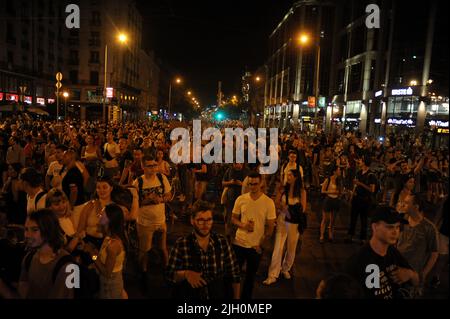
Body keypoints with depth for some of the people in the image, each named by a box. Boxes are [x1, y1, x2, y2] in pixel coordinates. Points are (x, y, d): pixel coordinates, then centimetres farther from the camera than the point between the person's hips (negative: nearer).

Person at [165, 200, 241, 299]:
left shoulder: (222, 242, -1)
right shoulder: (181, 244, -5)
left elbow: (234, 275, 6)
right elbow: (169, 274, -1)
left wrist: (236, 297, 2)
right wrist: (185, 274, -18)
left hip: (219, 296, 2)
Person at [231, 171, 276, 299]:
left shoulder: (268, 202, -11)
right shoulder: (240, 199, -5)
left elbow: (270, 227, -7)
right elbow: (233, 218, 5)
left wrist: (260, 245, -8)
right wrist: (243, 225, -15)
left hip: (256, 246, -1)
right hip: (239, 243, 1)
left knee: (250, 276, 17)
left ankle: (246, 296, 37)